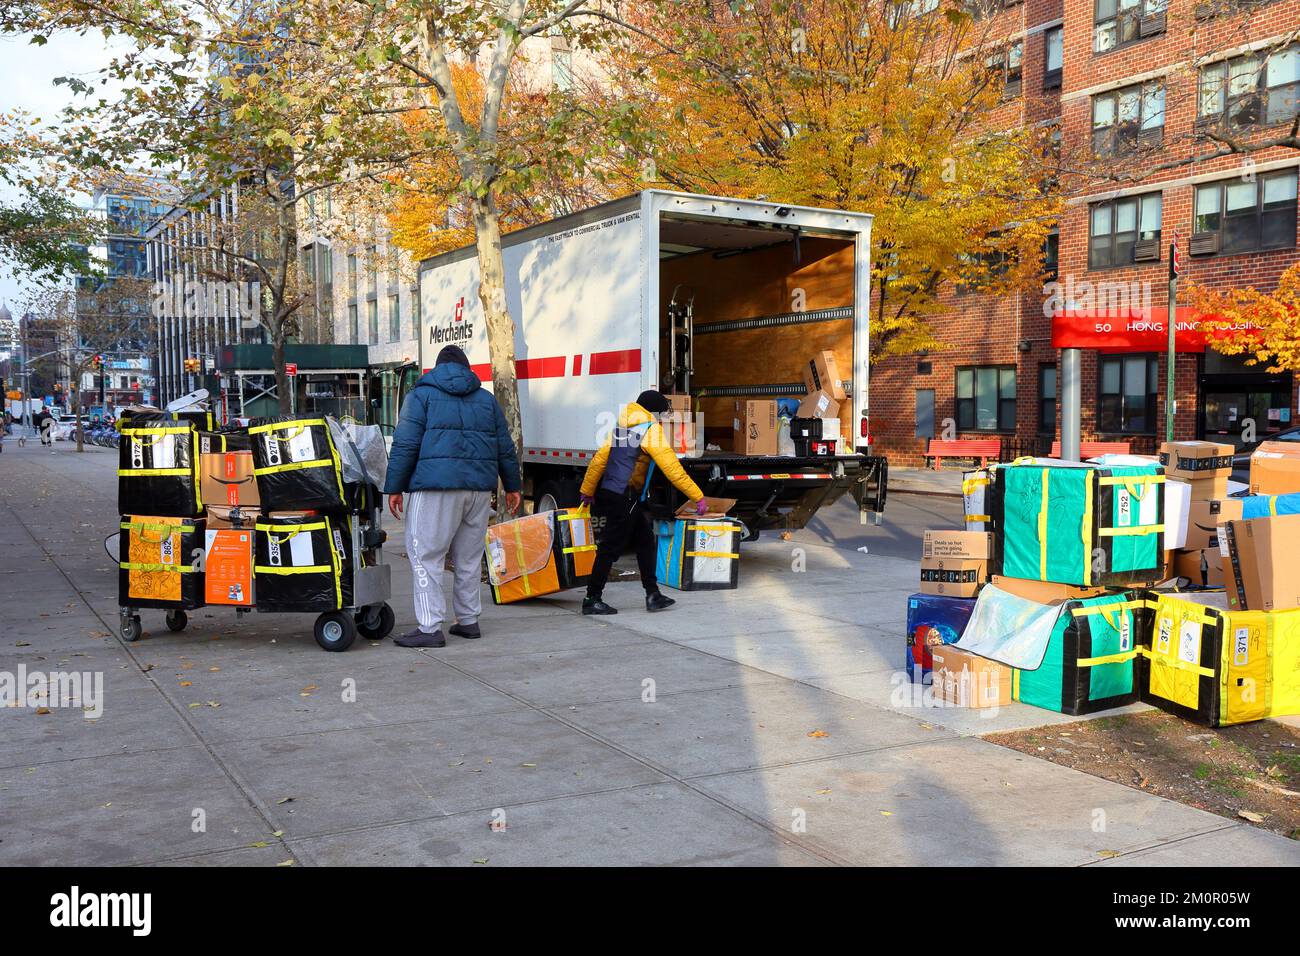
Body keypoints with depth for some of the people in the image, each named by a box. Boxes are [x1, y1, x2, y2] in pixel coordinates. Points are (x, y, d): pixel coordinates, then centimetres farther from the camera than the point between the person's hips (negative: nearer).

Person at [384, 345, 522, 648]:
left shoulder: (422, 395, 4)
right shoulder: (486, 399, 16)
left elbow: (405, 445, -4)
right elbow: (505, 448, 17)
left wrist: (394, 488, -1)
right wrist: (512, 486, 26)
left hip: (435, 487, -5)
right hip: (479, 487, 5)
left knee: (425, 555, -3)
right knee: (469, 557, 14)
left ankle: (430, 628, -7)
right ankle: (468, 620, 20)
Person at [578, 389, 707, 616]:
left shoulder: (622, 427, 14)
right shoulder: (651, 430, -10)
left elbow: (599, 459, 12)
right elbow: (672, 469, -13)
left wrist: (587, 492, 19)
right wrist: (698, 498, -11)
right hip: (623, 498, -9)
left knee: (645, 541, 13)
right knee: (610, 548, -1)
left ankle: (653, 595, 15)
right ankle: (592, 599, 6)